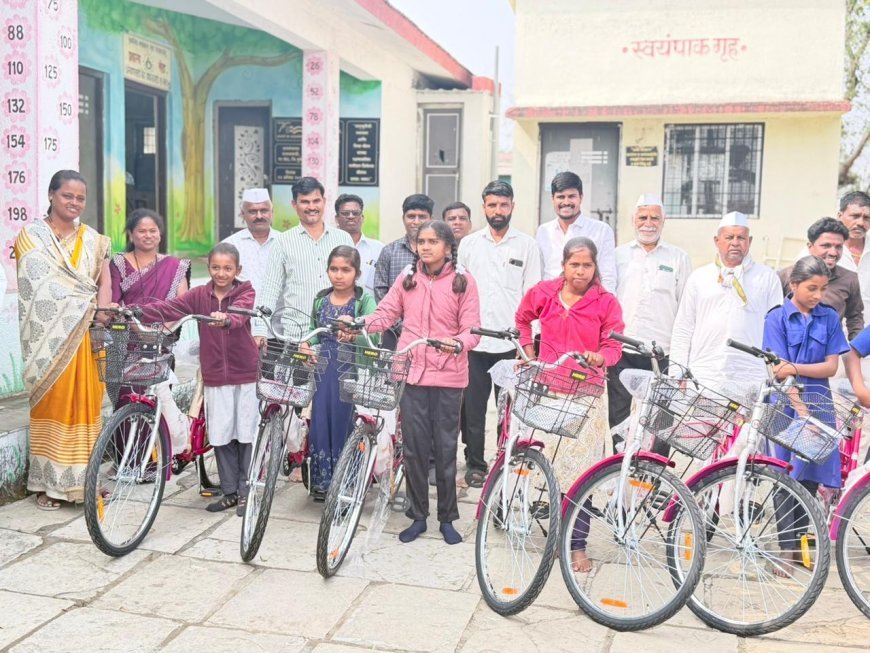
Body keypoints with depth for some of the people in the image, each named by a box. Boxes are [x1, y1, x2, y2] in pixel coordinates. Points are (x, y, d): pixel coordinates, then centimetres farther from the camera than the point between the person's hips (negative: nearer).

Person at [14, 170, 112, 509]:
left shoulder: (93, 239, 14)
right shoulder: (31, 235, 4)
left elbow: (104, 280, 8)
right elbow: (40, 284, -5)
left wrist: (102, 309, -11)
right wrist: (87, 301, -12)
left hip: (85, 336, 3)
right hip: (51, 337, -3)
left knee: (86, 403, 4)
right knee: (52, 405, 0)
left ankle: (82, 478, 14)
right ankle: (48, 483, 10)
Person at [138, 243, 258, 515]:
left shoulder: (245, 293, -6)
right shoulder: (200, 295, 3)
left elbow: (239, 314, -28)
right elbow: (168, 308, -8)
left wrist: (225, 319, -51)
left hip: (246, 373, -3)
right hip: (215, 376, 3)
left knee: (247, 433, 2)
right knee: (221, 436, 9)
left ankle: (246, 491, 15)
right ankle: (230, 491, 22)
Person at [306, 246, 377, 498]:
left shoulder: (364, 300, -4)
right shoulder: (321, 299, 11)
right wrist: (308, 347, -2)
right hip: (323, 369, 4)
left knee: (344, 422, -1)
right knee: (320, 420, 5)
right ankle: (322, 480, 18)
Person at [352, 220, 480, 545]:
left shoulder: (463, 281, -2)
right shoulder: (407, 278, 7)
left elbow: (472, 329, -6)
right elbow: (386, 312, 5)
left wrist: (457, 344, -26)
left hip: (448, 375, -2)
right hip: (412, 372, 2)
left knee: (445, 448, 6)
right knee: (414, 447, 6)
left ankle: (447, 518, 21)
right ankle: (418, 516, 20)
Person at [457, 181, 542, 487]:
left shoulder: (527, 245, 4)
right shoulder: (468, 244, 10)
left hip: (511, 341, -2)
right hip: (473, 340, 2)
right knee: (473, 407, 6)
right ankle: (475, 464, 18)